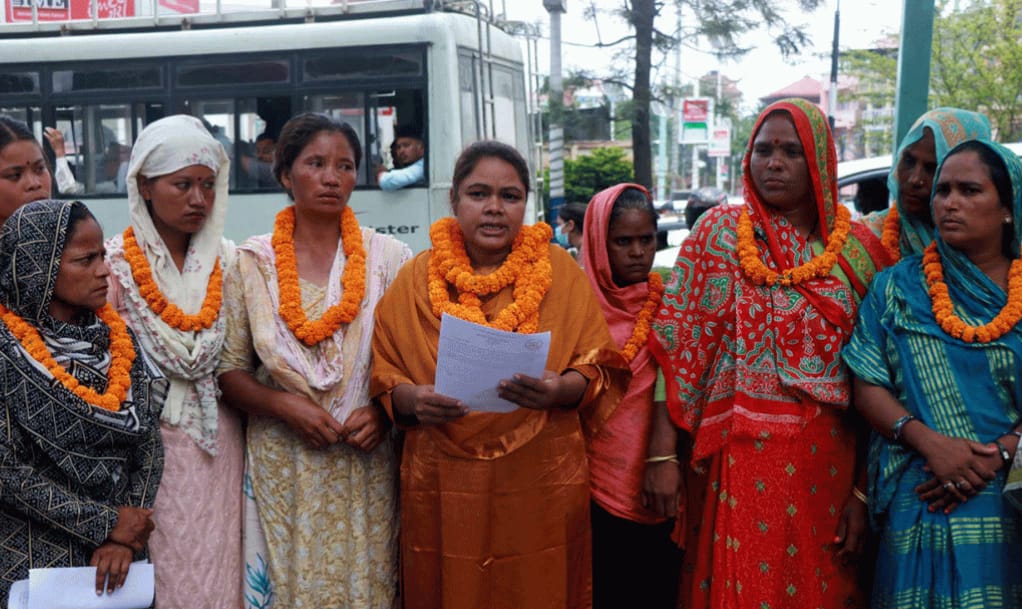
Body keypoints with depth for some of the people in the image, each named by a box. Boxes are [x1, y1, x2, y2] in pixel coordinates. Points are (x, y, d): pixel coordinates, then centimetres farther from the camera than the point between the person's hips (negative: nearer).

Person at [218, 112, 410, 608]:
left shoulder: (388, 257, 1)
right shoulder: (252, 263, 2)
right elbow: (230, 372, 3)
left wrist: (383, 410, -13)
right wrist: (284, 404, -13)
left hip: (367, 463, 0)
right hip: (281, 465, 0)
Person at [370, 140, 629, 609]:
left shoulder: (558, 269, 3)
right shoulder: (417, 277, 4)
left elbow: (599, 368, 2)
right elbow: (383, 375, 5)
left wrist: (560, 390, -18)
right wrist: (413, 399, -16)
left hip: (542, 481, 0)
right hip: (445, 484, 0)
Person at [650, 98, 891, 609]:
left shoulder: (860, 248, 2)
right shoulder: (719, 230, -1)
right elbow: (676, 344, -4)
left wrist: (865, 489, 1)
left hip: (823, 460, 2)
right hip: (737, 455, -1)